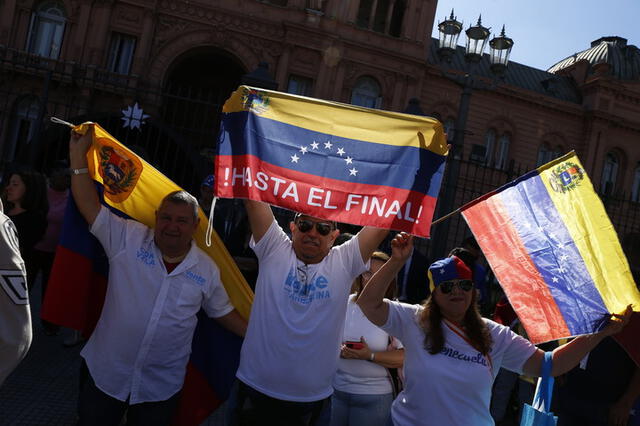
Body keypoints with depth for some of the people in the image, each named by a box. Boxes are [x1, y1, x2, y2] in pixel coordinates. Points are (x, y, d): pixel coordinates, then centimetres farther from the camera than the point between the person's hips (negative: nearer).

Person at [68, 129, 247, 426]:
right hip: (105, 373, 0)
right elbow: (90, 206, -9)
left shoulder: (207, 269, -4)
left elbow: (223, 312, 6)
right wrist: (79, 153, -13)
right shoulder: (128, 239, -8)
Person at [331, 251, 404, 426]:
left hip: (374, 395, -3)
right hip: (335, 389, 3)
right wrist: (337, 350, -15)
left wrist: (370, 356, -25)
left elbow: (405, 357, -16)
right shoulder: (345, 303, -1)